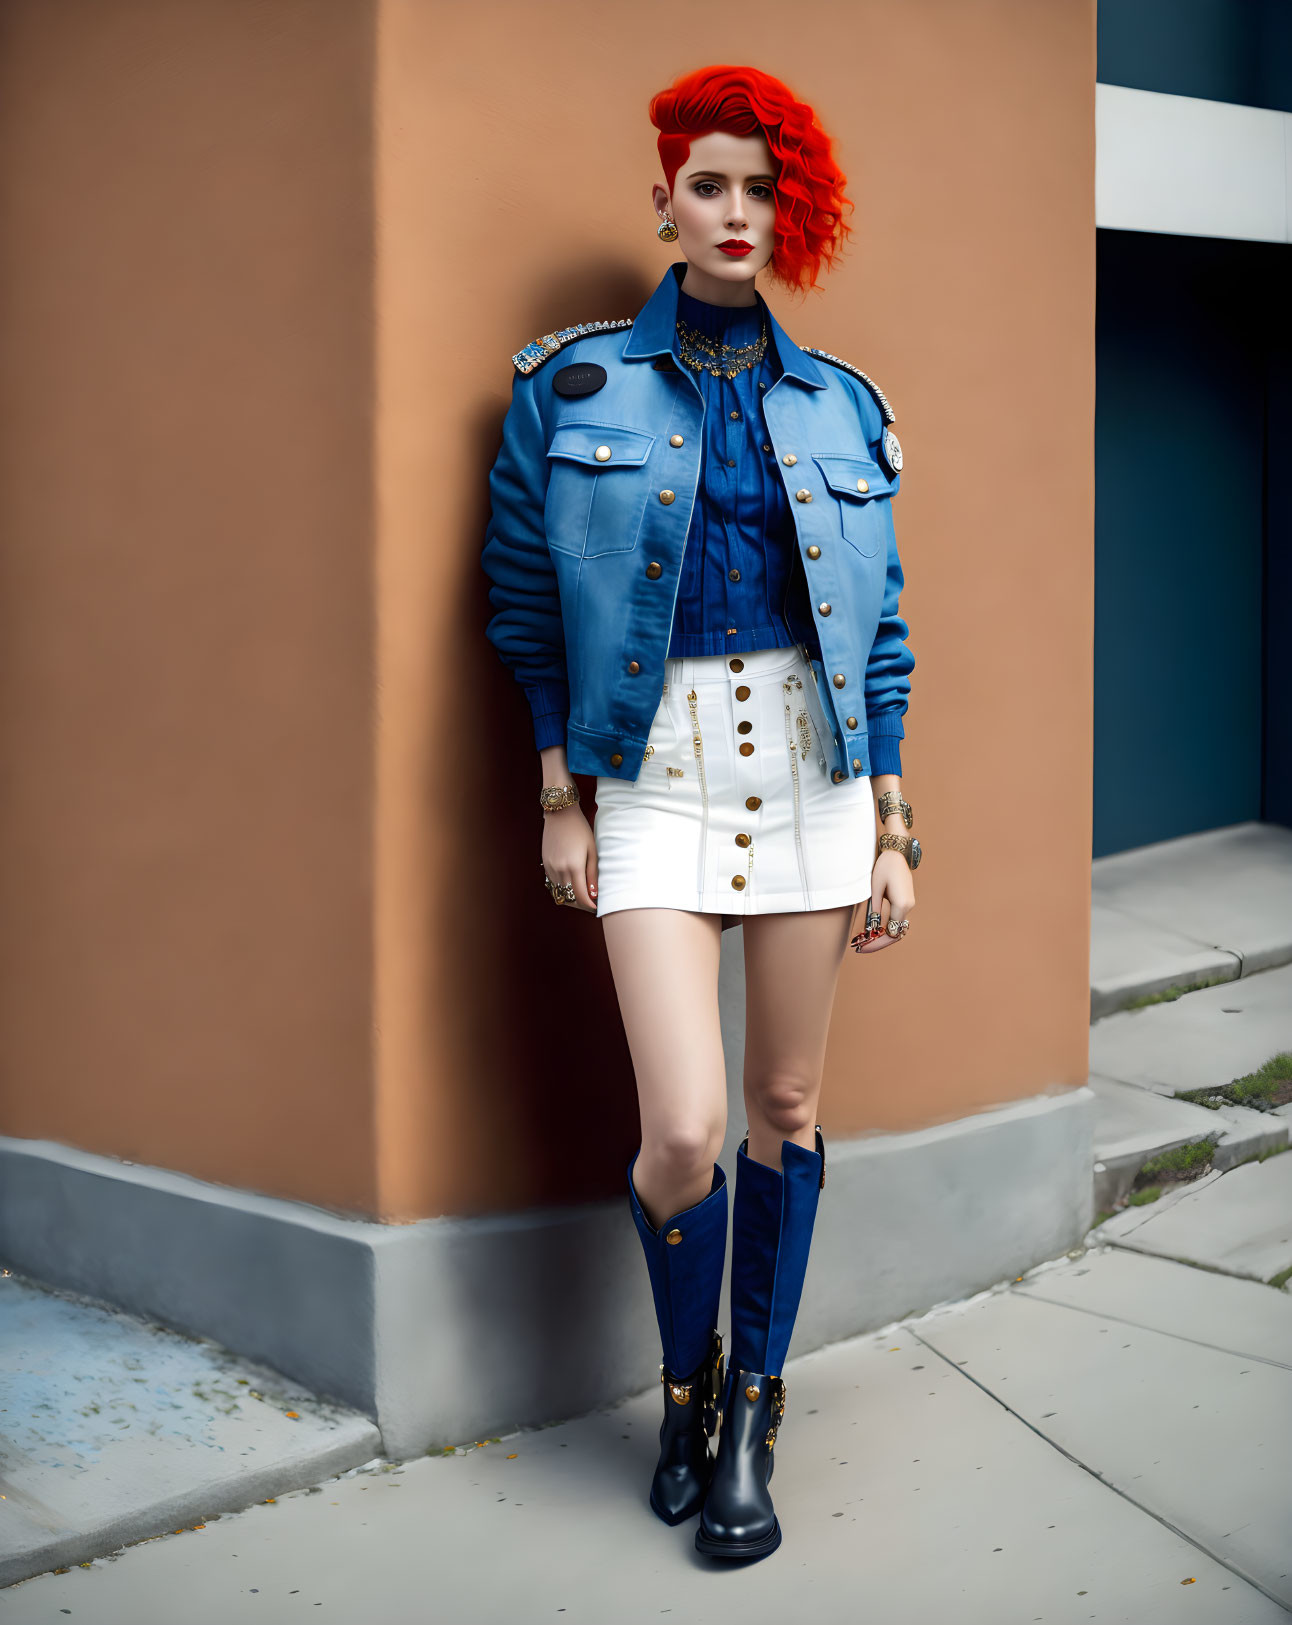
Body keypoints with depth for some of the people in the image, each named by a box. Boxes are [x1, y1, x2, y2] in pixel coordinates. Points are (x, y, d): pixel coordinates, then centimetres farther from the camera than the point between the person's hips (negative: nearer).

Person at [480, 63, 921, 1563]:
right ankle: (684, 1376, 19)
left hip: (813, 766, 3)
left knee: (785, 1106, 7)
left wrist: (894, 832, 4)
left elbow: (879, 630, 8)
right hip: (655, 774, -2)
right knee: (685, 1129, -11)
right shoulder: (574, 384, 1)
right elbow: (528, 601, 4)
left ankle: (751, 1414, 23)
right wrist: (560, 805, 0)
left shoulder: (839, 406, 6)